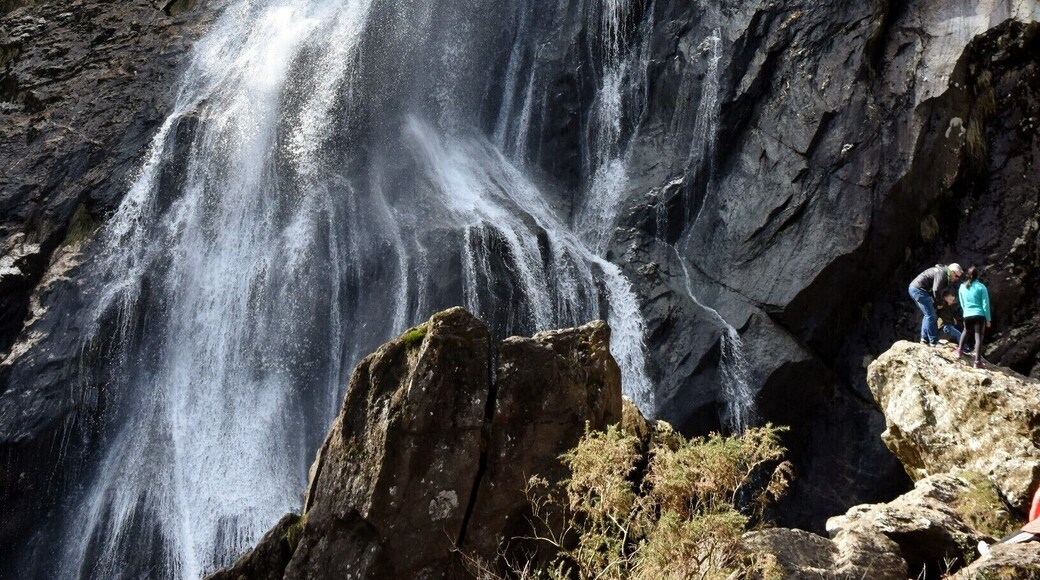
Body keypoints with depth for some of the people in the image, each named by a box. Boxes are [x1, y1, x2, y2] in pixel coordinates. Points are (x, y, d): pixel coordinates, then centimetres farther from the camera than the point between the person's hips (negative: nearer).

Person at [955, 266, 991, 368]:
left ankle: (959, 350, 30)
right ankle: (977, 362, -6)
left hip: (967, 315, 3)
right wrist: (988, 319, 1)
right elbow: (985, 304, -5)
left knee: (966, 331, 31)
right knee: (978, 337, -2)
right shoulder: (981, 287, -5)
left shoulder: (962, 287, 6)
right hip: (979, 315, -3)